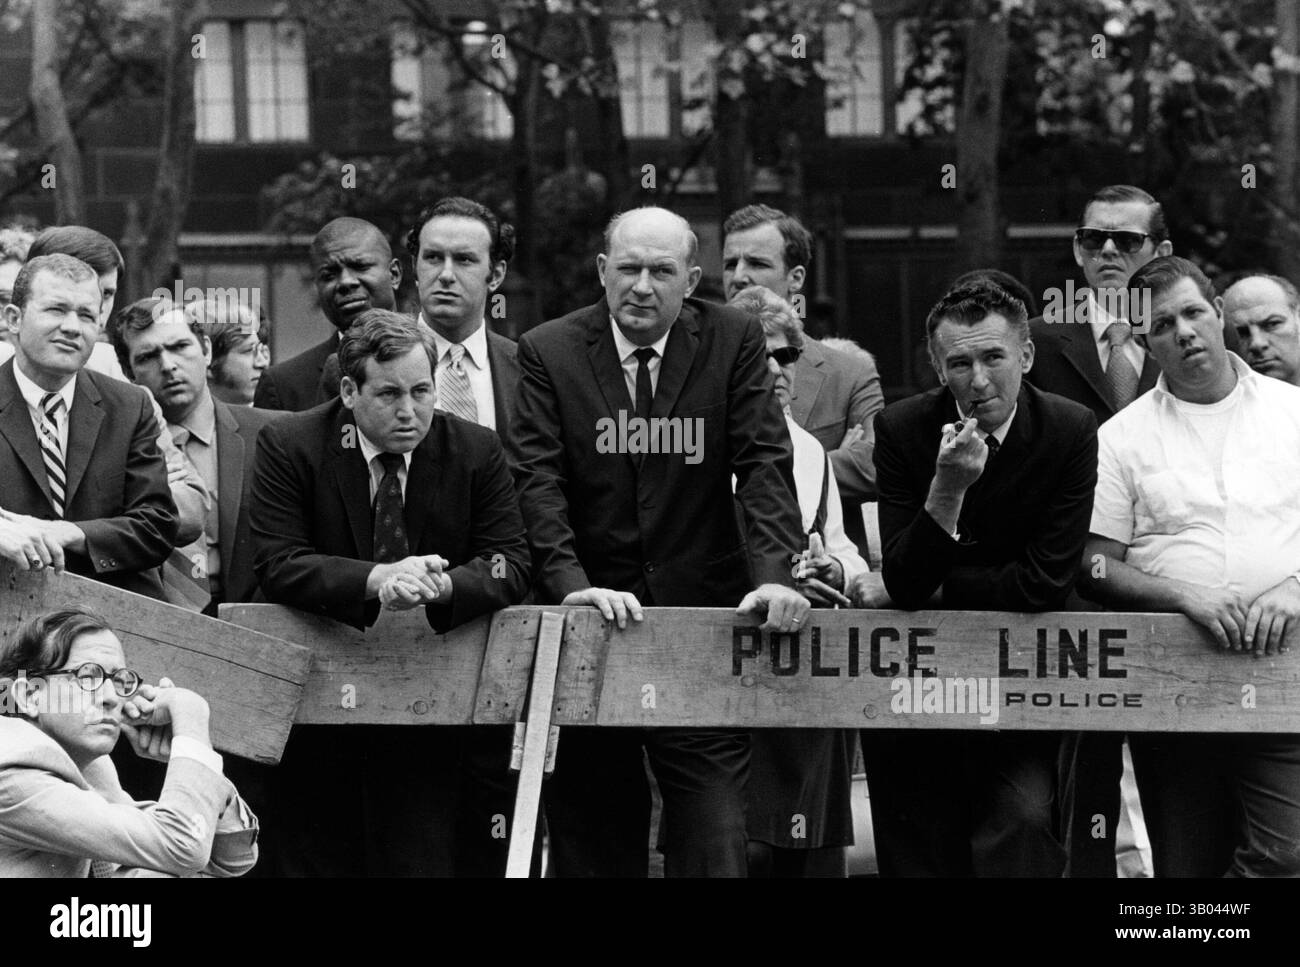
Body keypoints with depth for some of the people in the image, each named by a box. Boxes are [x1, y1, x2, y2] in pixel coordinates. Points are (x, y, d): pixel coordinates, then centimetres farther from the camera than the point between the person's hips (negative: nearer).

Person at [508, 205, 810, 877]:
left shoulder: (733, 342, 3)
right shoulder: (549, 351, 1)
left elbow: (764, 463, -3)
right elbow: (537, 480, -7)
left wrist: (774, 575, -19)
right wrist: (572, 585, -21)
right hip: (593, 618, 0)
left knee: (715, 844, -5)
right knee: (592, 843, 6)